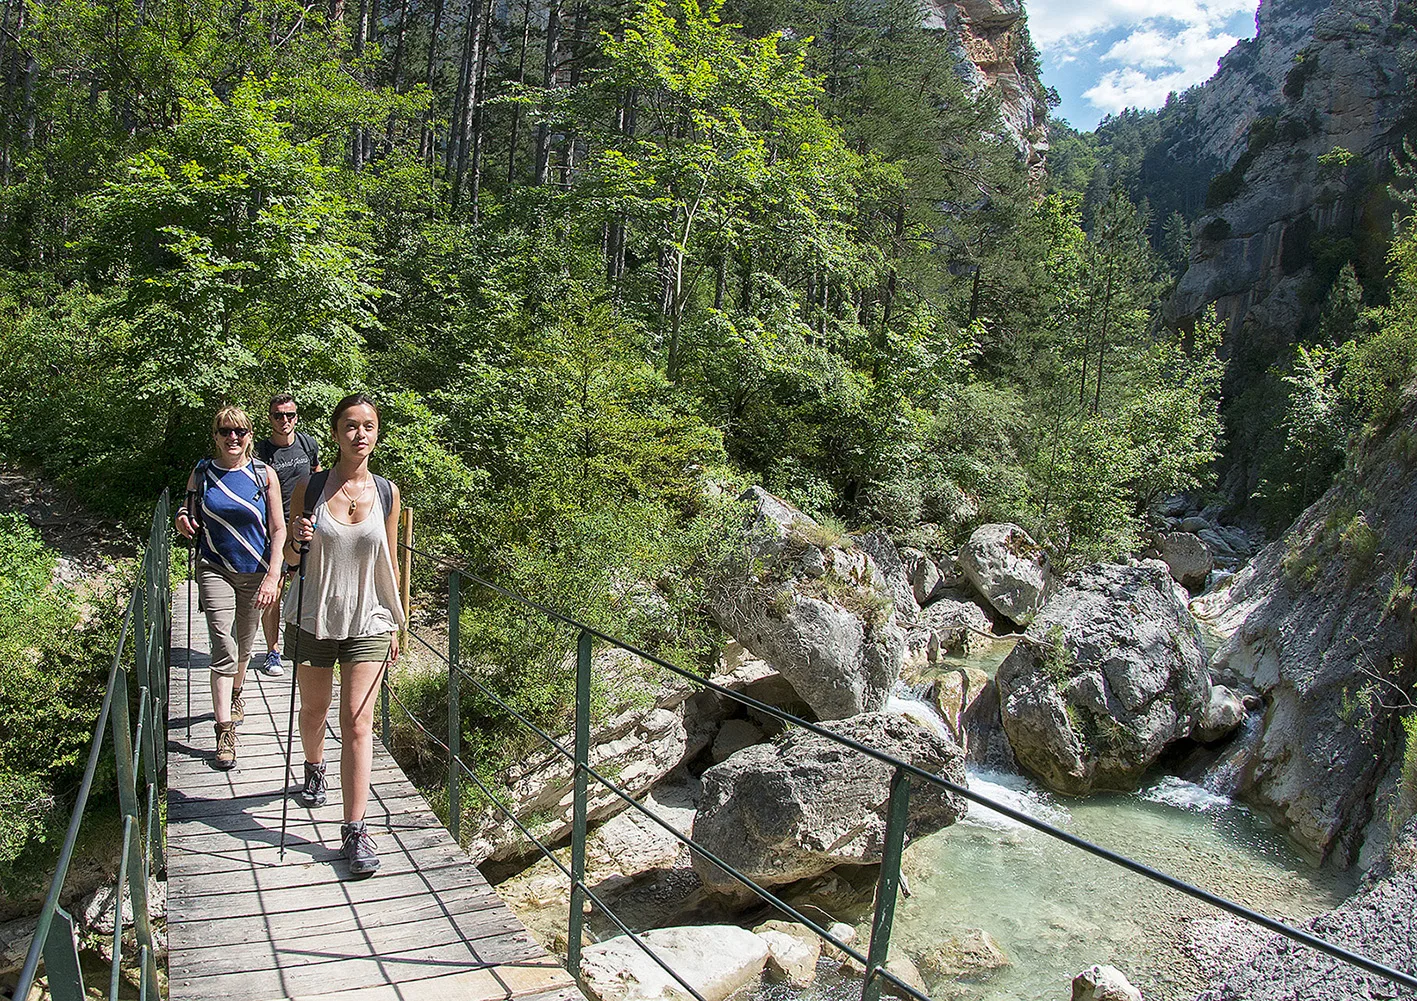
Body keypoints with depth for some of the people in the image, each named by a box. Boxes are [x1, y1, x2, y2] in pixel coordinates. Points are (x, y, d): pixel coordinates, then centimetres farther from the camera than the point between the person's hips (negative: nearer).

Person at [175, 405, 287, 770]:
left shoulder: (264, 474, -3)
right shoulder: (202, 473, 1)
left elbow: (278, 530, -4)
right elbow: (194, 523, 11)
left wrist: (272, 576, -12)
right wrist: (184, 521, -14)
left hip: (256, 571, 1)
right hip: (216, 569, -1)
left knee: (243, 645, 17)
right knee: (224, 650, -10)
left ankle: (235, 693, 46)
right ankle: (225, 731, -7)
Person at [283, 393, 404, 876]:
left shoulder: (387, 492, -1)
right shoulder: (311, 488, -3)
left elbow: (389, 565, 7)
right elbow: (289, 558, 5)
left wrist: (394, 625, 7)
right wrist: (298, 541, -18)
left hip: (368, 623, -1)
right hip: (314, 618, 1)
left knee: (358, 722, -6)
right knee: (314, 709, 19)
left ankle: (355, 830, -1)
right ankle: (314, 770, 51)